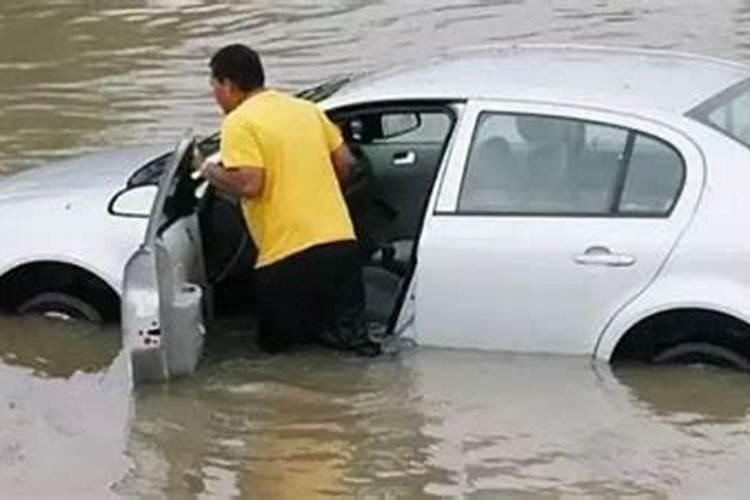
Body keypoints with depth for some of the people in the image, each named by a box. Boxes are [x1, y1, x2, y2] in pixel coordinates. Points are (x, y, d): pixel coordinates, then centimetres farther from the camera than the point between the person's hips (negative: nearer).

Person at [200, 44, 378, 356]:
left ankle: (328, 331, -5)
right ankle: (347, 330, -9)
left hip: (288, 255, -5)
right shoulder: (307, 109, 14)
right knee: (344, 328, 17)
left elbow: (249, 185, -16)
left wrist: (211, 173, 2)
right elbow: (344, 162, 16)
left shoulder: (240, 122, -6)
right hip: (342, 242, 6)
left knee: (276, 341, 14)